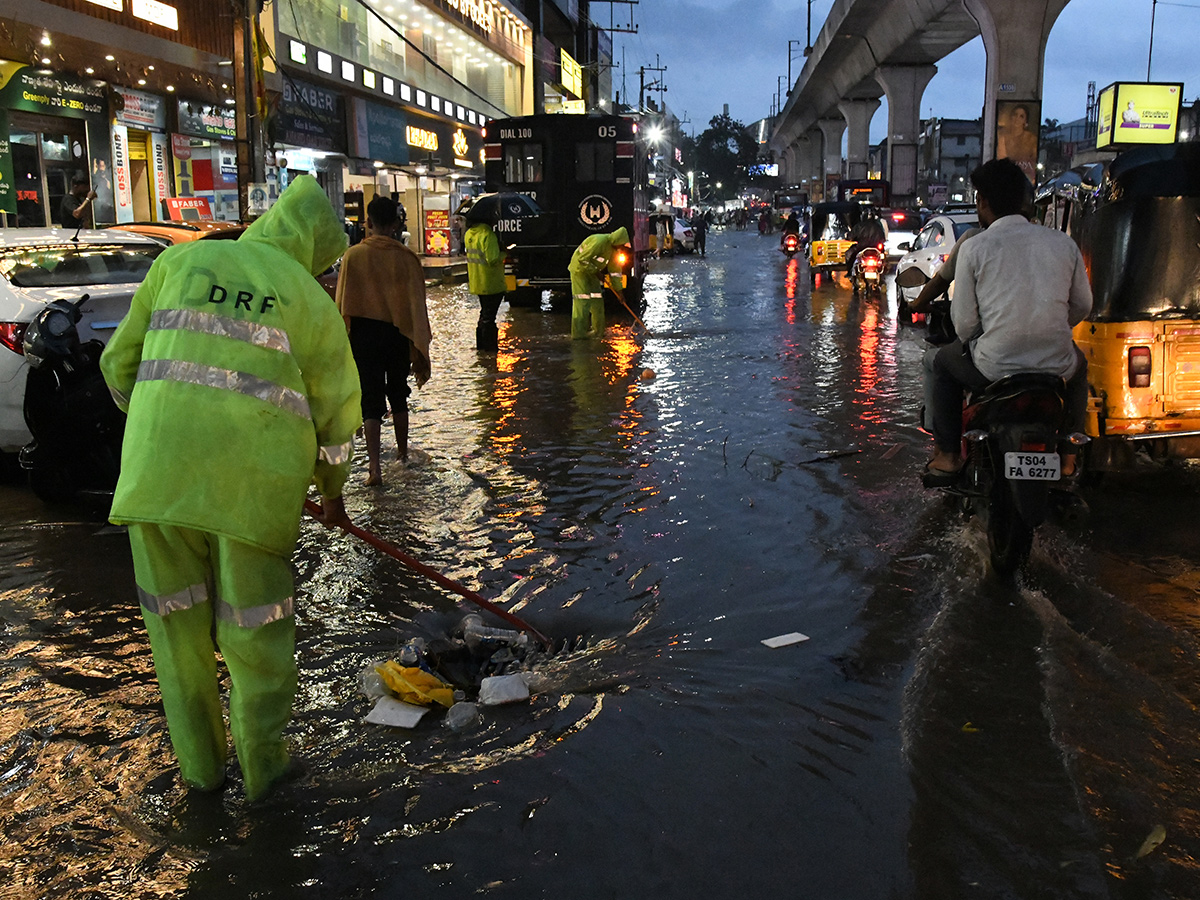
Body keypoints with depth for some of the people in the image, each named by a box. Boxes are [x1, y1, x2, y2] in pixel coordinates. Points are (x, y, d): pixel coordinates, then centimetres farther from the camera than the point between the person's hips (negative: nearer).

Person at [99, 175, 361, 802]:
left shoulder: (180, 261, 10)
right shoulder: (310, 299, 5)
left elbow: (120, 362, 14)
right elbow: (336, 413, 8)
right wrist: (331, 490, 24)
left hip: (157, 471, 2)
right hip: (255, 484, -2)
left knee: (176, 622, 15)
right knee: (254, 627, 12)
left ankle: (199, 764, 29)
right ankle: (261, 765, 26)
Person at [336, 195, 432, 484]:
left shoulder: (353, 256, -8)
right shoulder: (406, 257, -6)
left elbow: (344, 305, -5)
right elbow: (417, 305, -3)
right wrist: (419, 350, 3)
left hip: (364, 334, -2)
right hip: (397, 336, 2)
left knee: (371, 401, 0)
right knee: (398, 395, 20)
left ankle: (374, 467, -10)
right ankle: (402, 452, 35)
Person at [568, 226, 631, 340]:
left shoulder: (613, 248, 2)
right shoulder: (599, 242, -27)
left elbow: (615, 269, 8)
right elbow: (582, 259, -28)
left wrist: (618, 290, 6)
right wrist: (596, 272, -20)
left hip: (592, 271, 9)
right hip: (580, 270, -9)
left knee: (597, 301, 8)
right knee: (582, 301, -13)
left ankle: (599, 331, 15)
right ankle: (578, 333, -12)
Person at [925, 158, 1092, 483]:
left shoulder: (974, 247, -5)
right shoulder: (1063, 242, 6)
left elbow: (963, 322, -4)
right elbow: (1082, 306, 13)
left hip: (994, 366, -3)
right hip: (1057, 365, 3)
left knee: (944, 361, 29)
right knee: (1079, 364, 39)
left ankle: (948, 455, 25)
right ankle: (1066, 453, 36)